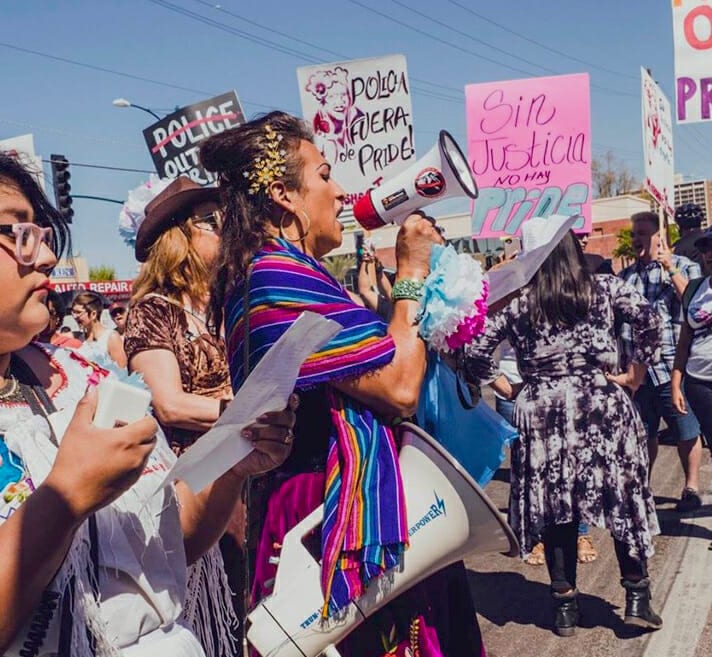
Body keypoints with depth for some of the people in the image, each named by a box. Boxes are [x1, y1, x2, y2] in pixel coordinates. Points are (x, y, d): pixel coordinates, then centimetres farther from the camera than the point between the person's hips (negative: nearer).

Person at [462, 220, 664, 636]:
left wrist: (506, 388, 9)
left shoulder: (517, 302, 0)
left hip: (542, 410, 0)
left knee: (554, 506, 8)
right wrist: (636, 373, -1)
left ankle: (566, 605, 16)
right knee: (624, 497, 11)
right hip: (603, 405, 0)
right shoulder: (604, 289, 1)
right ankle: (637, 598, 15)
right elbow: (650, 320, -10)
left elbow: (476, 352, -3)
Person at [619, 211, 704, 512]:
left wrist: (671, 270, -18)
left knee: (686, 431, 6)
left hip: (671, 366, -3)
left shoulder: (683, 266, 1)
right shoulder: (625, 276, 13)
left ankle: (691, 487, 21)